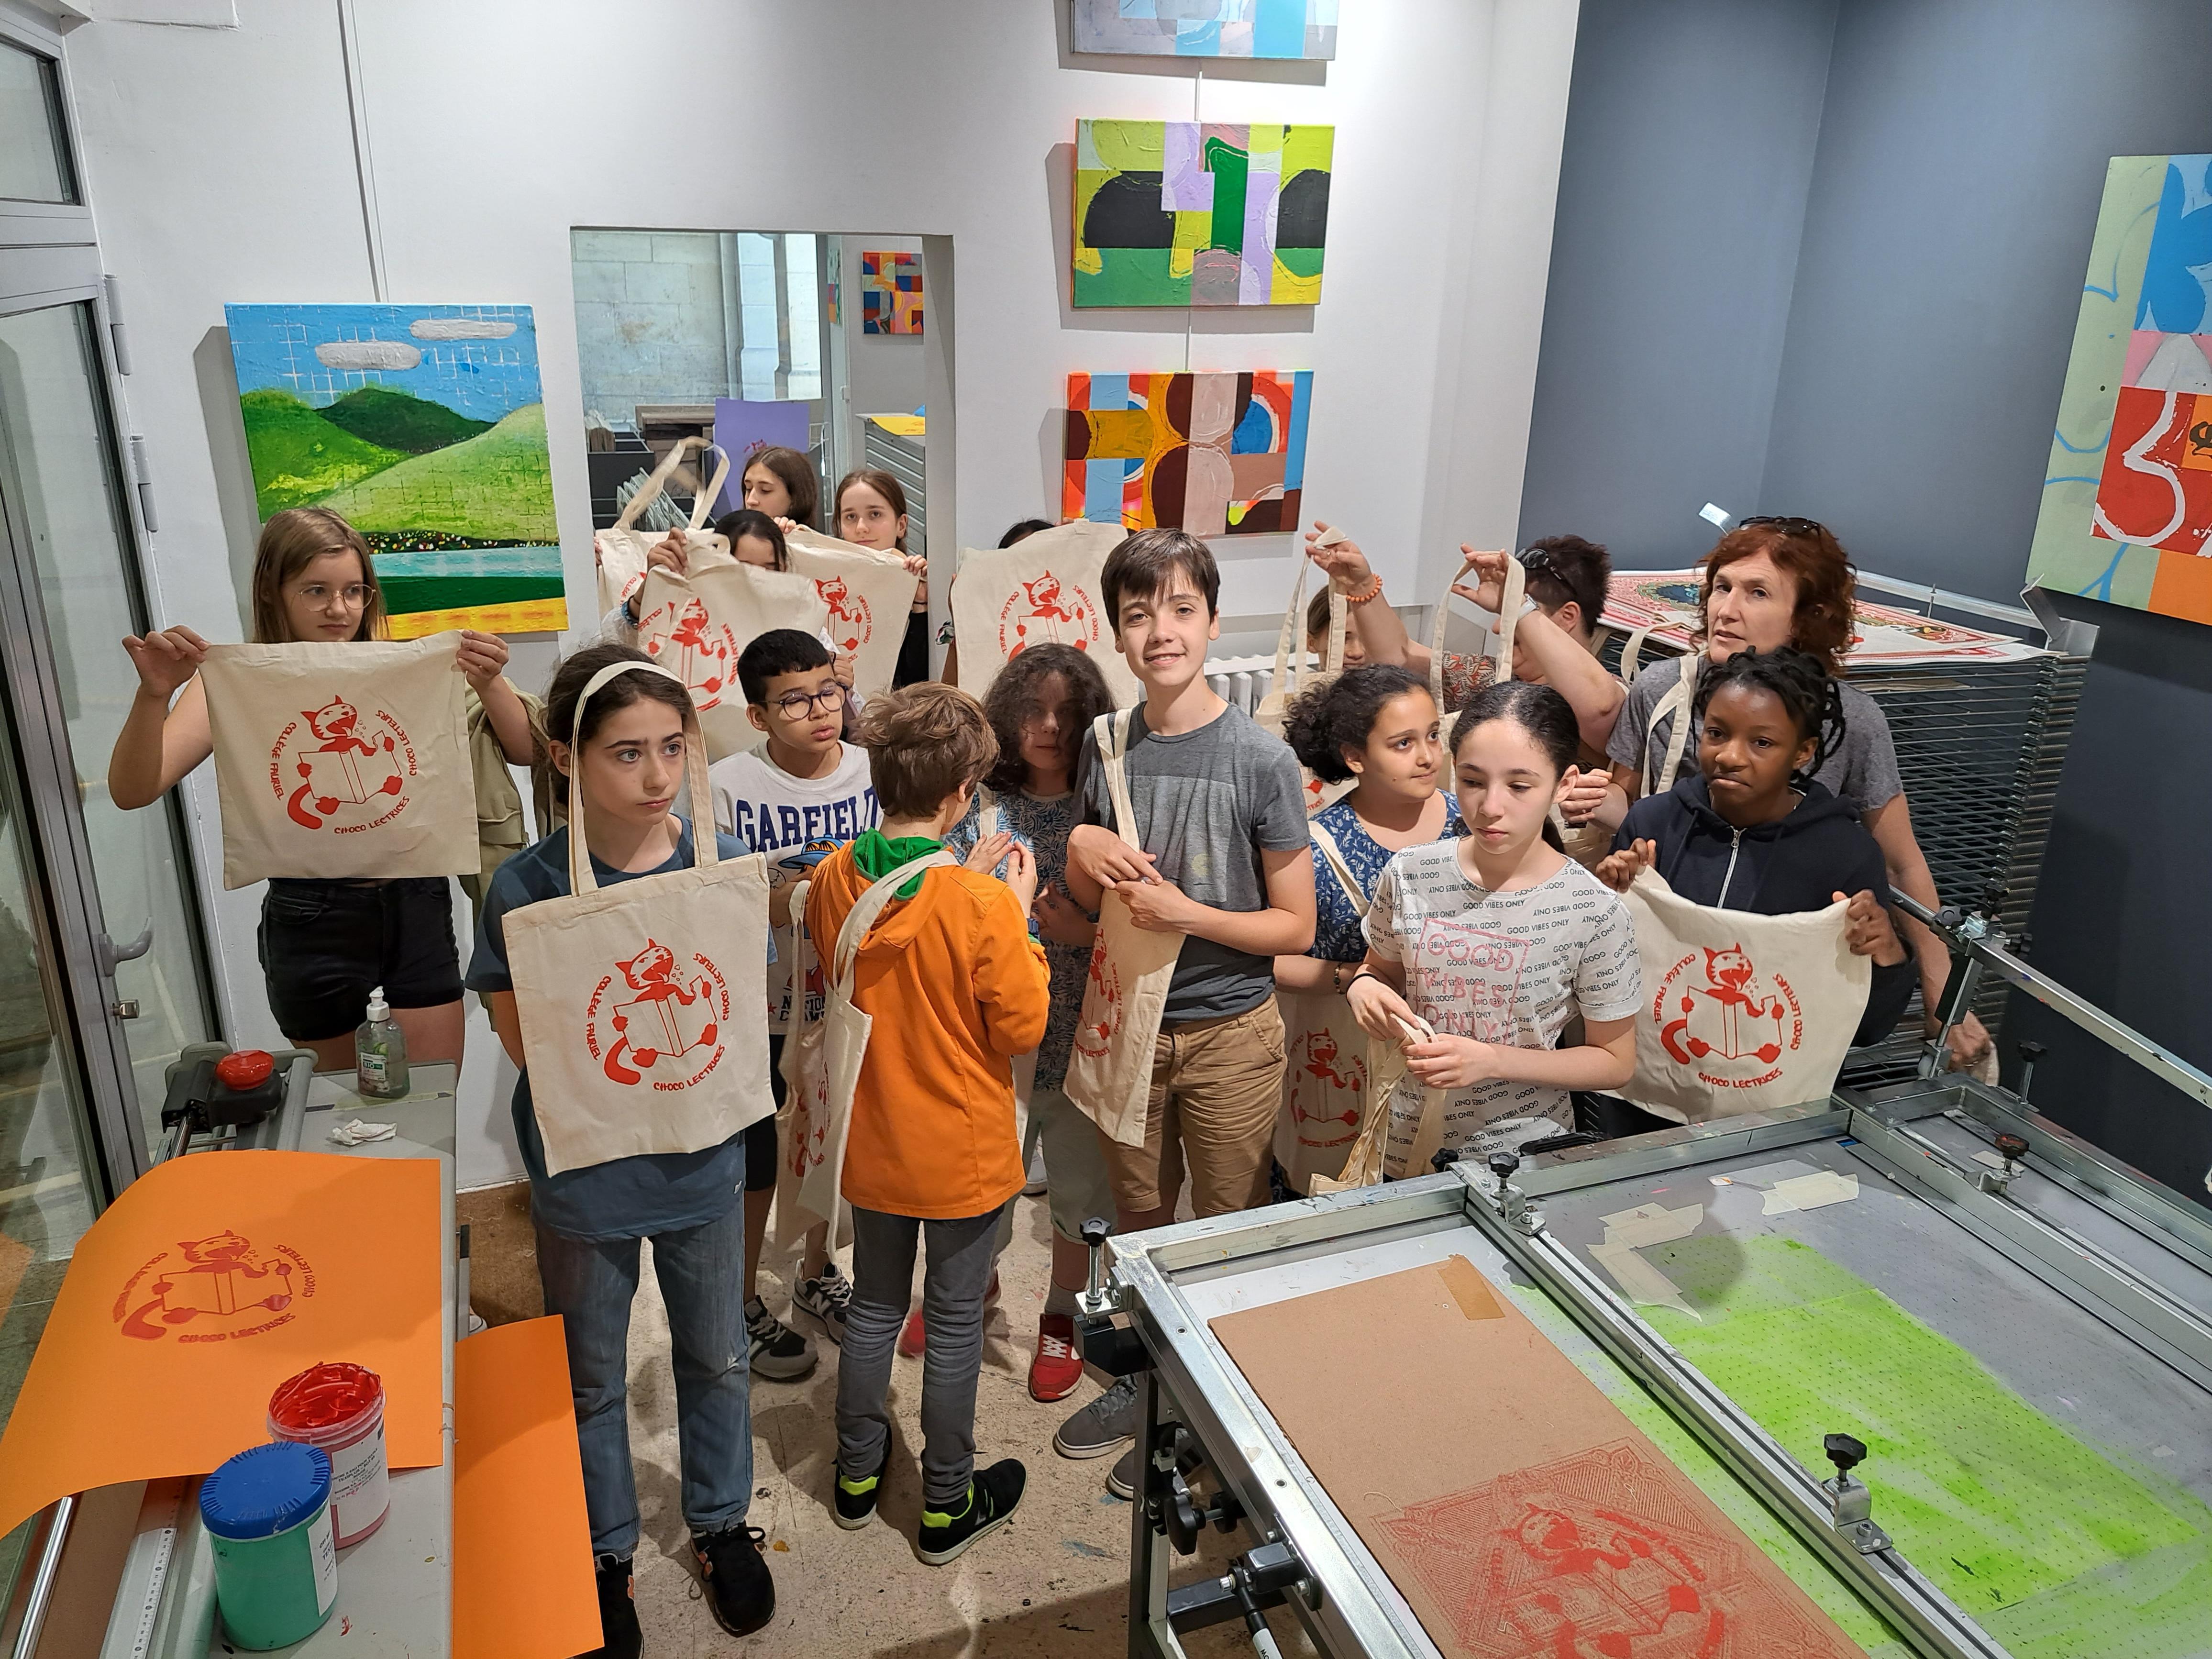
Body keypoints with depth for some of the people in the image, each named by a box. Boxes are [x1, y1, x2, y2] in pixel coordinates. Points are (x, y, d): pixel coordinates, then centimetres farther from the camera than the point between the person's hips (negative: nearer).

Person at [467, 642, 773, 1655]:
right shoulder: (528, 889, -17)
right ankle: (606, 1548, 44)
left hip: (700, 1161, 2)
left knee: (715, 1357, 21)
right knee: (592, 1378, 19)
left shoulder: (724, 868, -11)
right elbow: (523, 1041, -15)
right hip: (584, 1175, -1)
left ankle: (720, 1522, 46)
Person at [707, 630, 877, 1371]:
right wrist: (779, 903, -26)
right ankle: (744, 1303, 34)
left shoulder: (873, 773, -7)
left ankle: (817, 1275, 45)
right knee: (756, 1163, 11)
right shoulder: (726, 786, -15)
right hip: (759, 1007, -3)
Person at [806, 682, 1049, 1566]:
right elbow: (1023, 1027, -16)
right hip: (961, 1151, -5)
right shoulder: (983, 903, -26)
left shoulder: (833, 880, -10)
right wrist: (1021, 917, -8)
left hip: (872, 1141, 5)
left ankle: (858, 1473, 41)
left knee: (875, 1305, 23)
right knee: (955, 1324, 13)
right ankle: (948, 1505, 30)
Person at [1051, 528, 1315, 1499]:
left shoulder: (1259, 760, -14)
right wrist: (1081, 851, -13)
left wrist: (1186, 913, -23)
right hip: (1128, 1021, 4)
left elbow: (1294, 925, -10)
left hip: (1227, 1031, -4)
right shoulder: (1105, 746, -1)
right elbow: (1086, 903, 9)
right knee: (1138, 1216, 19)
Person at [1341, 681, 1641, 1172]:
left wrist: (1491, 1060, -21)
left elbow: (1615, 1062, -8)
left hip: (1523, 1160, -2)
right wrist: (1363, 986, -15)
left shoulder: (1593, 911, -18)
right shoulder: (1410, 876, -10)